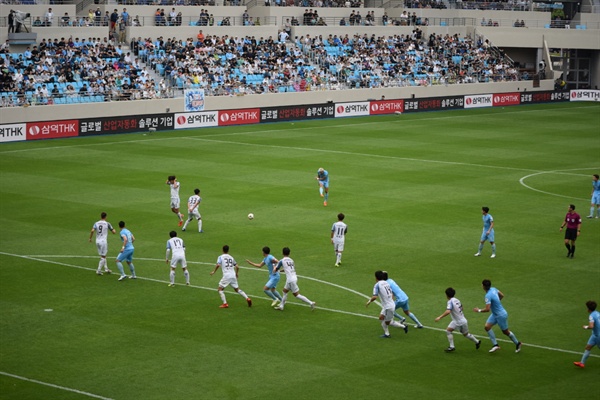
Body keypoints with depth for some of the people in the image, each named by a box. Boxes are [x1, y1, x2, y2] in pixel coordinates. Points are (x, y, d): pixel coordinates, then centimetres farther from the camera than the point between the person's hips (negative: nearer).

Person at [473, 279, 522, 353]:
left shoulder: (488, 296, -30)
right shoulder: (493, 289, -4)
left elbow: (487, 309, -33)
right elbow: (502, 295, 12)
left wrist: (479, 310, -17)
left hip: (501, 315, -9)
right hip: (495, 314, 9)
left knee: (505, 332, 9)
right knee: (487, 327, 0)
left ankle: (517, 343, 30)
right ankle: (495, 345, 2)